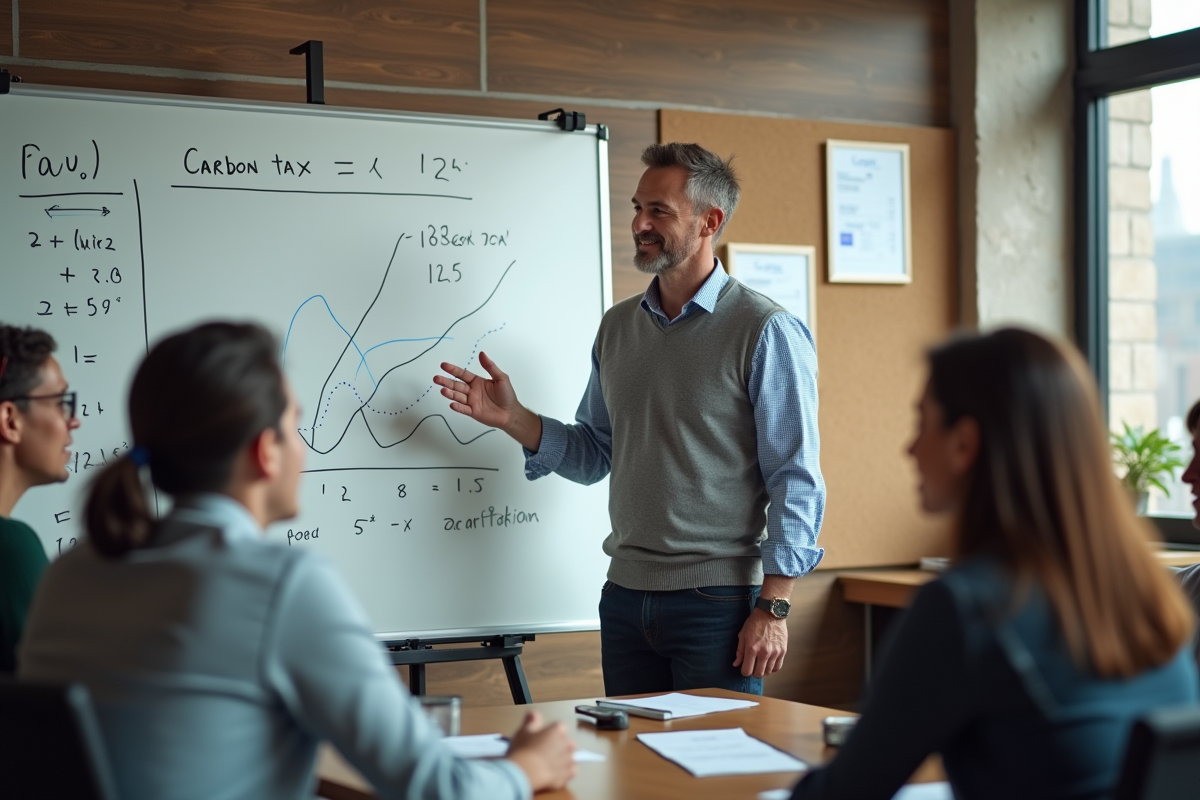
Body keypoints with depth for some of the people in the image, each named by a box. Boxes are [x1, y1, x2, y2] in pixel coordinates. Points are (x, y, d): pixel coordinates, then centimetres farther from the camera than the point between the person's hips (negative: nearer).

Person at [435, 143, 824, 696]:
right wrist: (512, 419, 1)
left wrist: (773, 607, -16)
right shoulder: (618, 327, 11)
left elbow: (796, 479, -11)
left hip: (718, 602, -6)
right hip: (626, 597, 6)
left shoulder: (765, 332, -9)